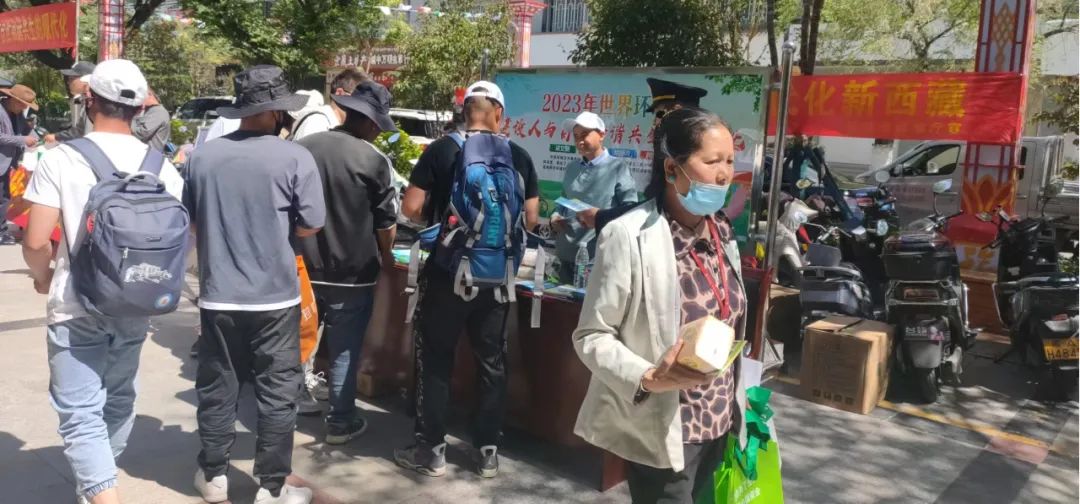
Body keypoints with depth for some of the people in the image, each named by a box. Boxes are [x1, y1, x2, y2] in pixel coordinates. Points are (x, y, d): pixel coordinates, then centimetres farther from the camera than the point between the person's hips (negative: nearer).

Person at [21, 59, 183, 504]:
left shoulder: (61, 159, -12)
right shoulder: (159, 164, -2)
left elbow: (35, 241, -15)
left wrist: (43, 277, 6)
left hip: (76, 306, -4)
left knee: (80, 411, 2)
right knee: (119, 397, 22)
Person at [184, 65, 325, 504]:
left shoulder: (202, 155, 0)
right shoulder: (294, 157, -12)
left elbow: (189, 219, 11)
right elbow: (310, 225, -8)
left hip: (218, 295, 4)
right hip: (275, 297, -3)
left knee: (217, 387, 16)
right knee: (277, 393, 7)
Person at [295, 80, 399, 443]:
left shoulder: (302, 148, -1)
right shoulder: (373, 161, -14)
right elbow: (386, 221, -7)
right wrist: (385, 256, 12)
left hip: (303, 267, 4)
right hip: (352, 272, -4)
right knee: (344, 351, 8)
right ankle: (340, 422, 18)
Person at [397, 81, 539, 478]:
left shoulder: (441, 150, -7)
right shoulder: (519, 157, 0)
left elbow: (411, 209, -7)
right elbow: (530, 219, 3)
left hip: (446, 271, -2)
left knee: (435, 359, 10)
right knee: (492, 362, 13)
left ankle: (432, 450, 17)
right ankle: (488, 451, 21)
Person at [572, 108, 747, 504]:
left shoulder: (721, 233, 4)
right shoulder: (629, 236, -18)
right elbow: (591, 336, -16)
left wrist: (733, 400, 14)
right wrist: (649, 378, -29)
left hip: (716, 421, 7)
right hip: (659, 430, -7)